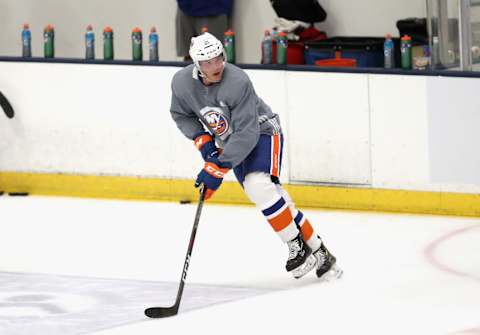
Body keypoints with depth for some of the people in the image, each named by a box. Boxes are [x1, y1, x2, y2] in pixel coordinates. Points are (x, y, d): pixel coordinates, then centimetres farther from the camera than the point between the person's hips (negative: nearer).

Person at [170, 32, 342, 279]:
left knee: (258, 186, -29)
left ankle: (299, 247, -17)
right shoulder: (181, 82, -15)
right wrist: (202, 139, -10)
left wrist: (218, 168, -34)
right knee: (269, 195, 0)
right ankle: (318, 252, 8)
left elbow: (246, 134, -32)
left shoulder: (238, 82, -32)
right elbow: (181, 115, 6)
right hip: (230, 142, 6)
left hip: (262, 132, -6)